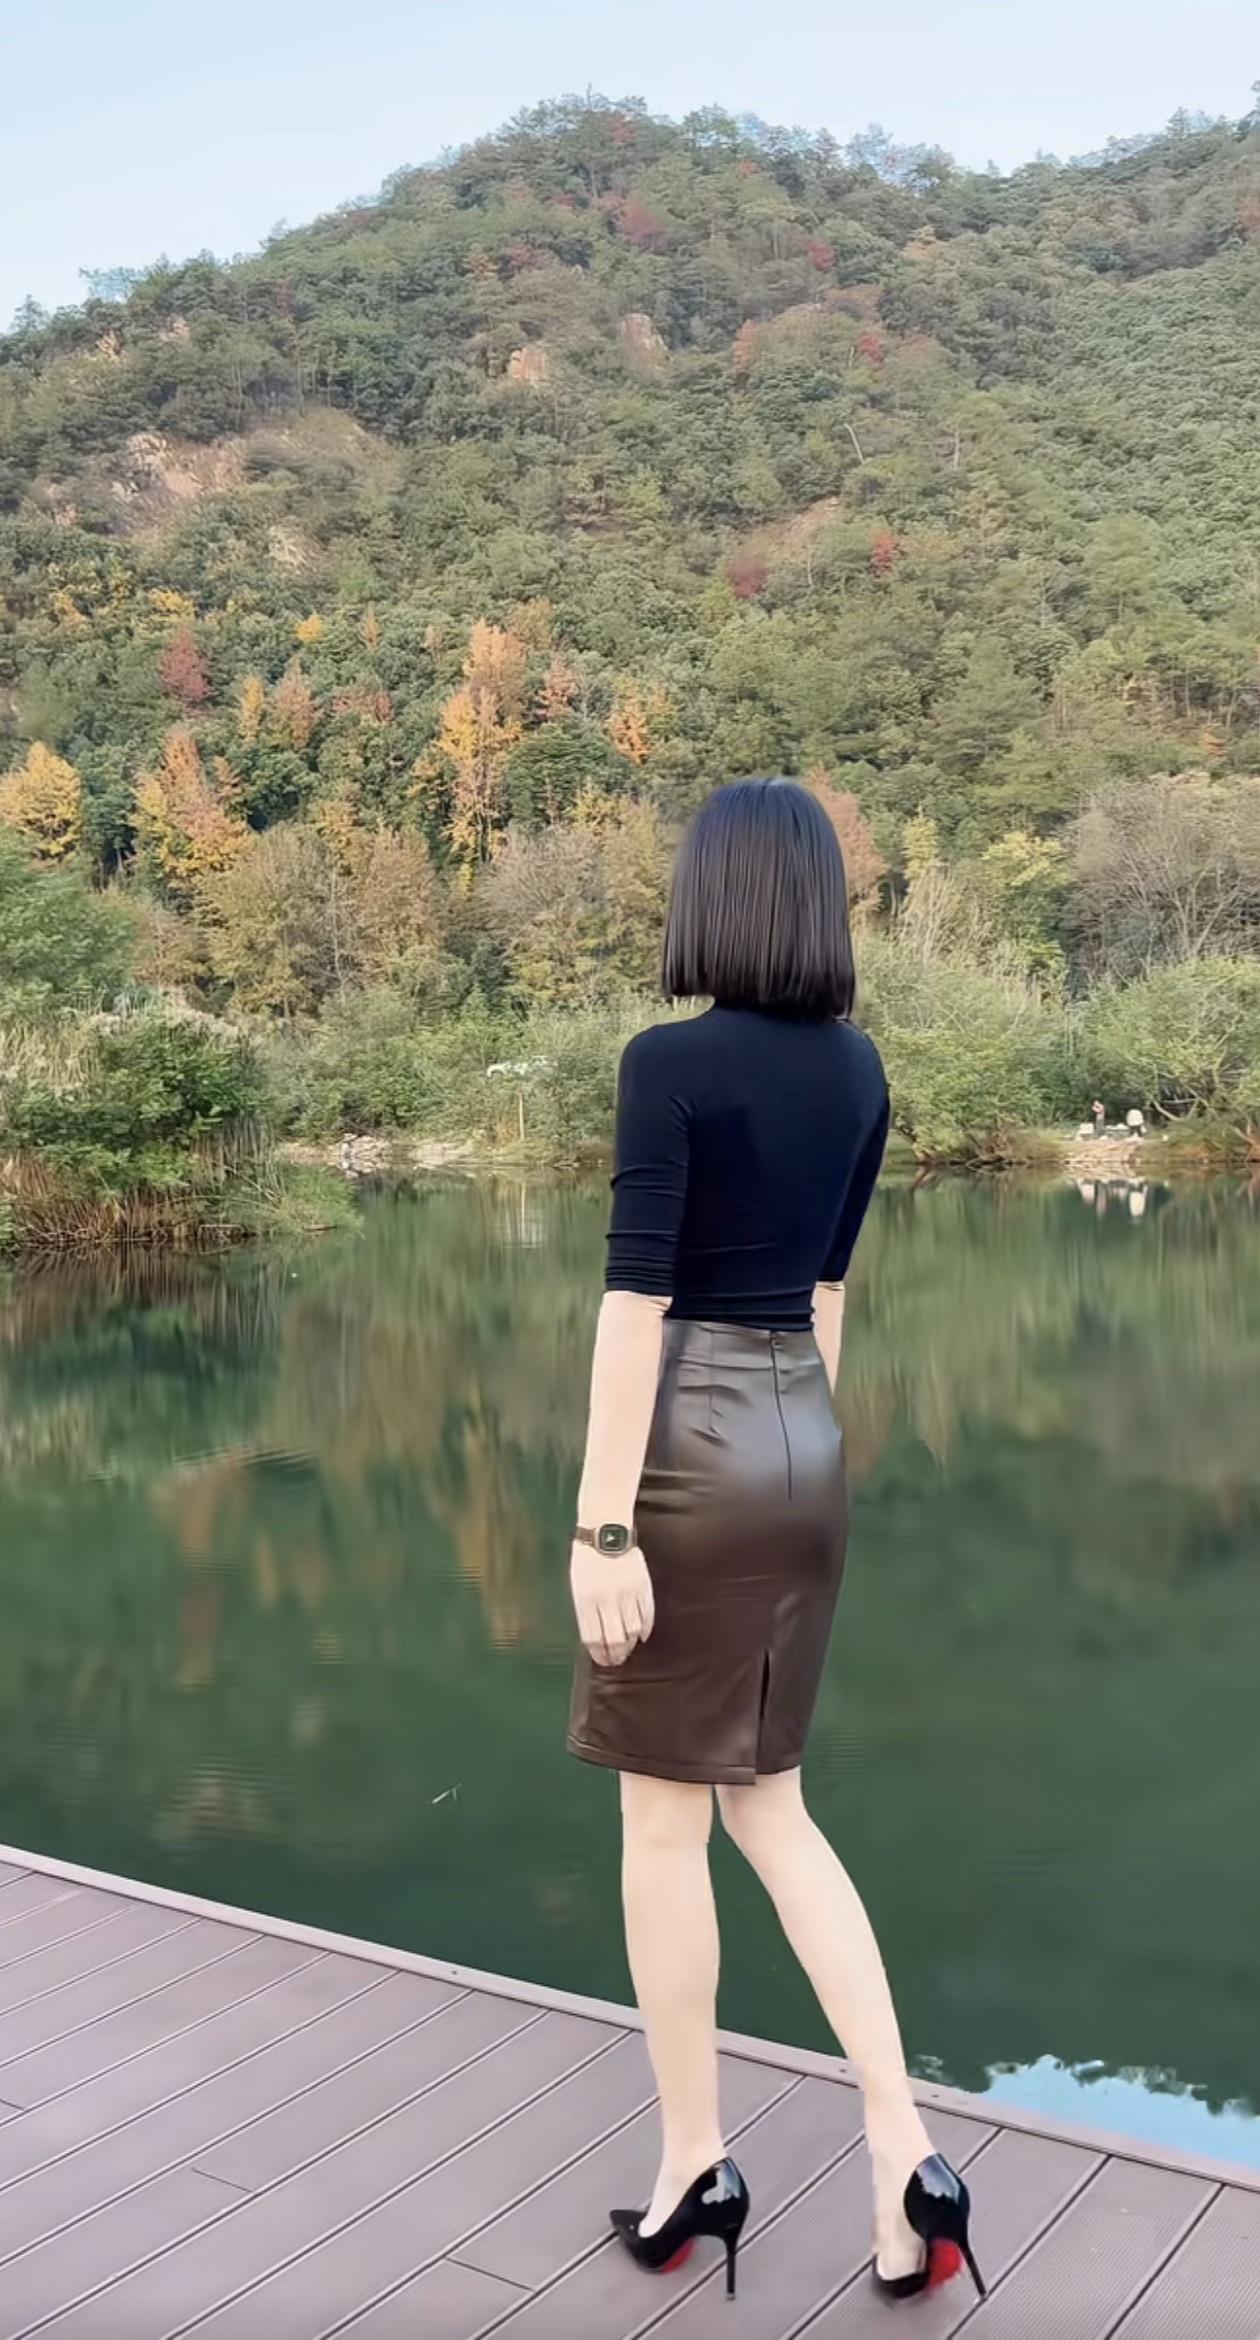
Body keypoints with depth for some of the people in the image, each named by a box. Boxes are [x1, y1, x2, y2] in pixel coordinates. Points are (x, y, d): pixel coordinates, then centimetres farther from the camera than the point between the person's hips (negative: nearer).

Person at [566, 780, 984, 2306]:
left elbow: (637, 1300, -17)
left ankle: (695, 2165, 24)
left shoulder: (670, 1062, -14)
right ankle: (904, 2152, 13)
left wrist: (600, 1527, -15)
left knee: (662, 1820, 9)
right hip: (806, 1453, 7)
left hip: (696, 1456, -7)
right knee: (769, 1810, 17)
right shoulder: (856, 1070, 8)